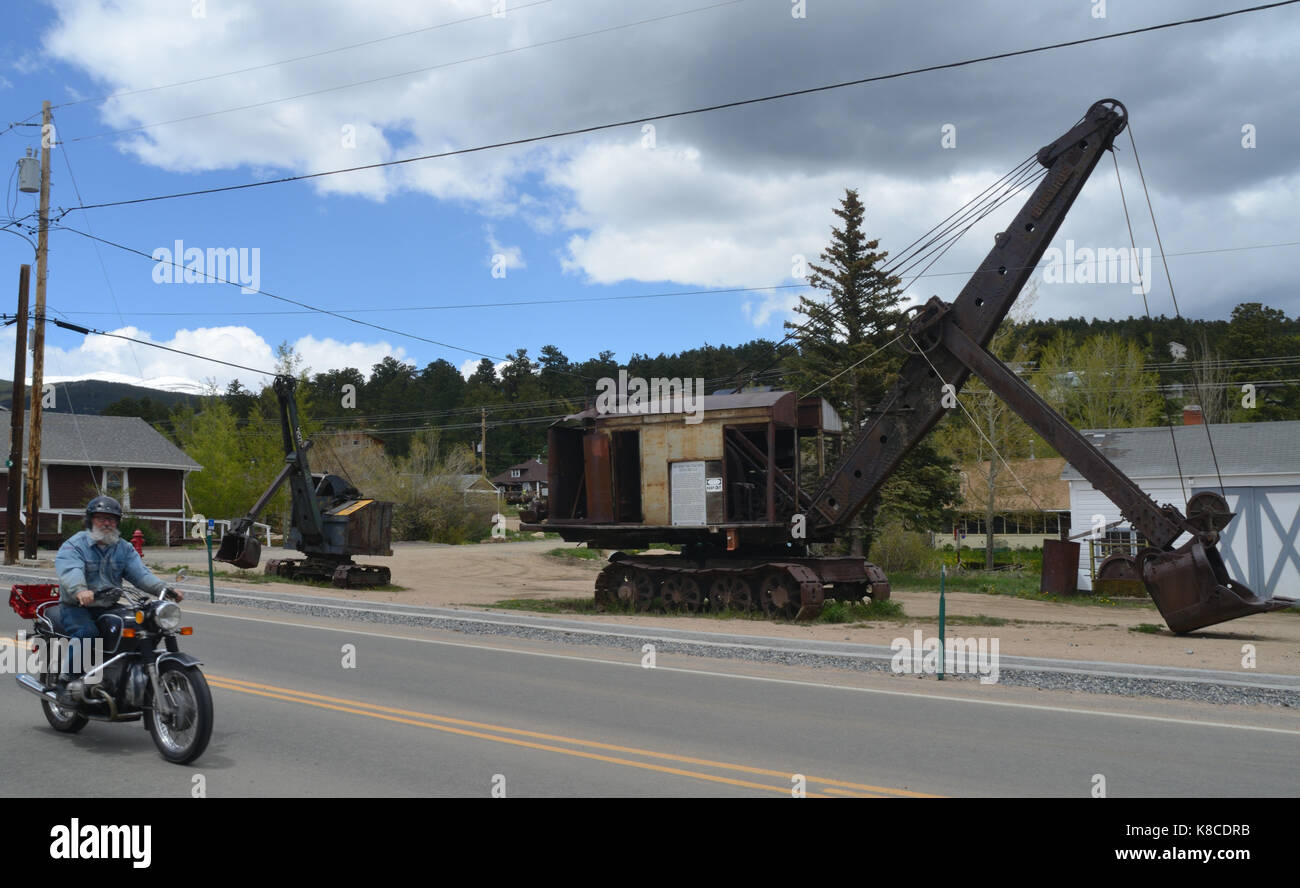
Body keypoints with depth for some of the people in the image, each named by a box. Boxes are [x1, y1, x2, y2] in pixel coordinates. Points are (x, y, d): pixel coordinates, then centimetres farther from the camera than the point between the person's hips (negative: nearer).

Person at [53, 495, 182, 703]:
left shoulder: (124, 548, 13)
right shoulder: (74, 545, -2)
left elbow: (140, 573, 0)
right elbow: (70, 571, -23)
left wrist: (163, 589, -19)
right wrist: (80, 591, -46)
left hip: (109, 608, 4)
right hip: (77, 607, -4)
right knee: (87, 632, -34)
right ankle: (66, 682, -19)